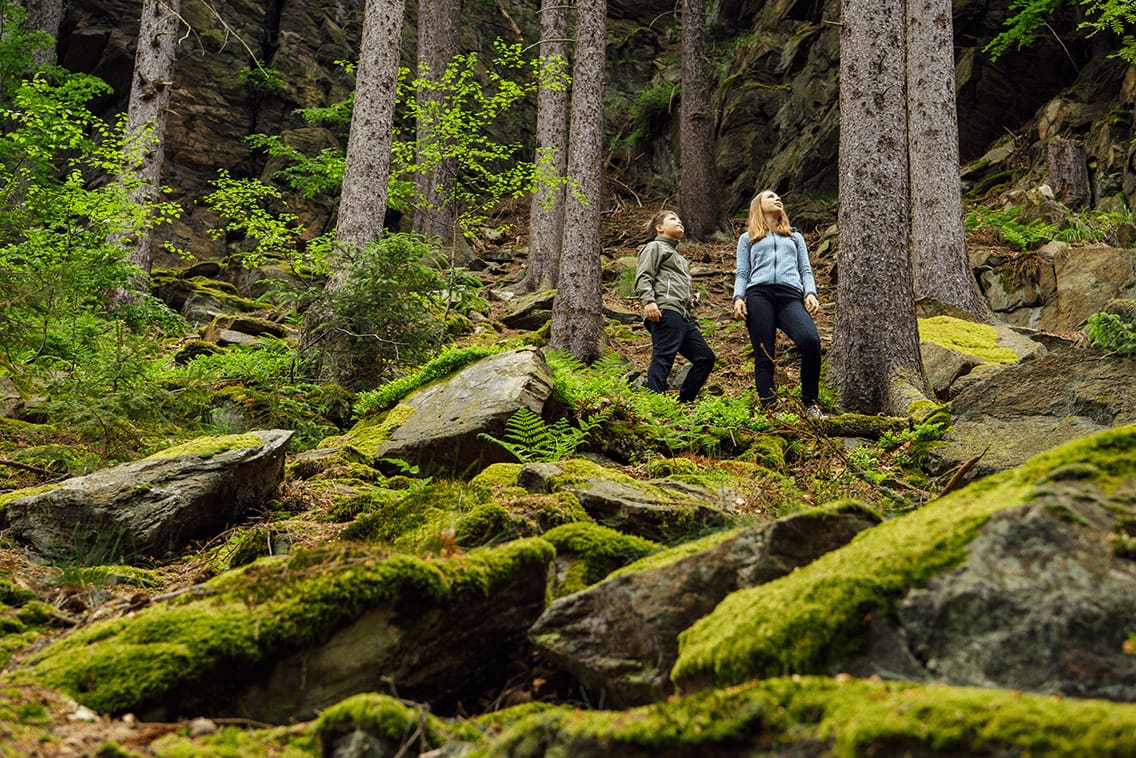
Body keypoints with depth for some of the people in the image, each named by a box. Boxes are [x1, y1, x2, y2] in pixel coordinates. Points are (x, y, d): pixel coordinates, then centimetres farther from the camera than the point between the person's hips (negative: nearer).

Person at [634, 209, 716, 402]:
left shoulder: (679, 257, 37)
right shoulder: (655, 247, 10)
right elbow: (643, 277, -6)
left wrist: (694, 321, 25)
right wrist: (648, 301, -23)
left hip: (684, 319, 9)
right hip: (665, 312, -9)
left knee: (706, 357, 3)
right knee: (663, 357, -20)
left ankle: (683, 403, 1)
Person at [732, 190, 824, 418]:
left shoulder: (795, 237, 33)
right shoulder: (747, 239, 27)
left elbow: (806, 269, 23)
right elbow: (741, 273, 17)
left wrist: (810, 293, 4)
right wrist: (738, 298, -2)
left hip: (790, 295, 0)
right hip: (759, 295, 0)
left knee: (811, 340, -27)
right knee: (764, 355, -13)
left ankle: (810, 403, -16)